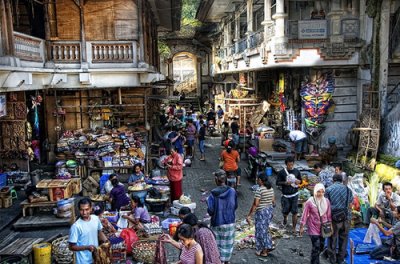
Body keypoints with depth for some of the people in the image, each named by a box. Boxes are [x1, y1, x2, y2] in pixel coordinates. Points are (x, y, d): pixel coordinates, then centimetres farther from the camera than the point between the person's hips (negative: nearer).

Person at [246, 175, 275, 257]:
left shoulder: (259, 190, -21)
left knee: (261, 231, 7)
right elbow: (273, 201, 10)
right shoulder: (271, 188, 3)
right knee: (265, 229, 23)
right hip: (270, 210, 8)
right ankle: (269, 246, 27)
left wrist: (249, 215, -19)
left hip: (261, 212, -8)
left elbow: (255, 204, -23)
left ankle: (263, 252, 16)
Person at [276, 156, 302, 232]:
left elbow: (300, 180, 14)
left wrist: (298, 181, -10)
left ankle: (294, 228, 12)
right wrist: (285, 183, -20)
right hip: (285, 195, -1)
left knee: (294, 212, 0)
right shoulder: (282, 172, -7)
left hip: (294, 195, 1)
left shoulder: (297, 171, 1)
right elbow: (277, 183, -3)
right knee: (285, 211, 7)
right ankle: (285, 218, 42)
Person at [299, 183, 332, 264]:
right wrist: (302, 227, -6)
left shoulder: (326, 201, -2)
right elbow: (304, 215, -9)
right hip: (313, 227, -5)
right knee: (316, 247, -9)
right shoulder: (309, 202, -15)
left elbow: (328, 215, 8)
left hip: (323, 227, 5)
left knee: (321, 246, 14)